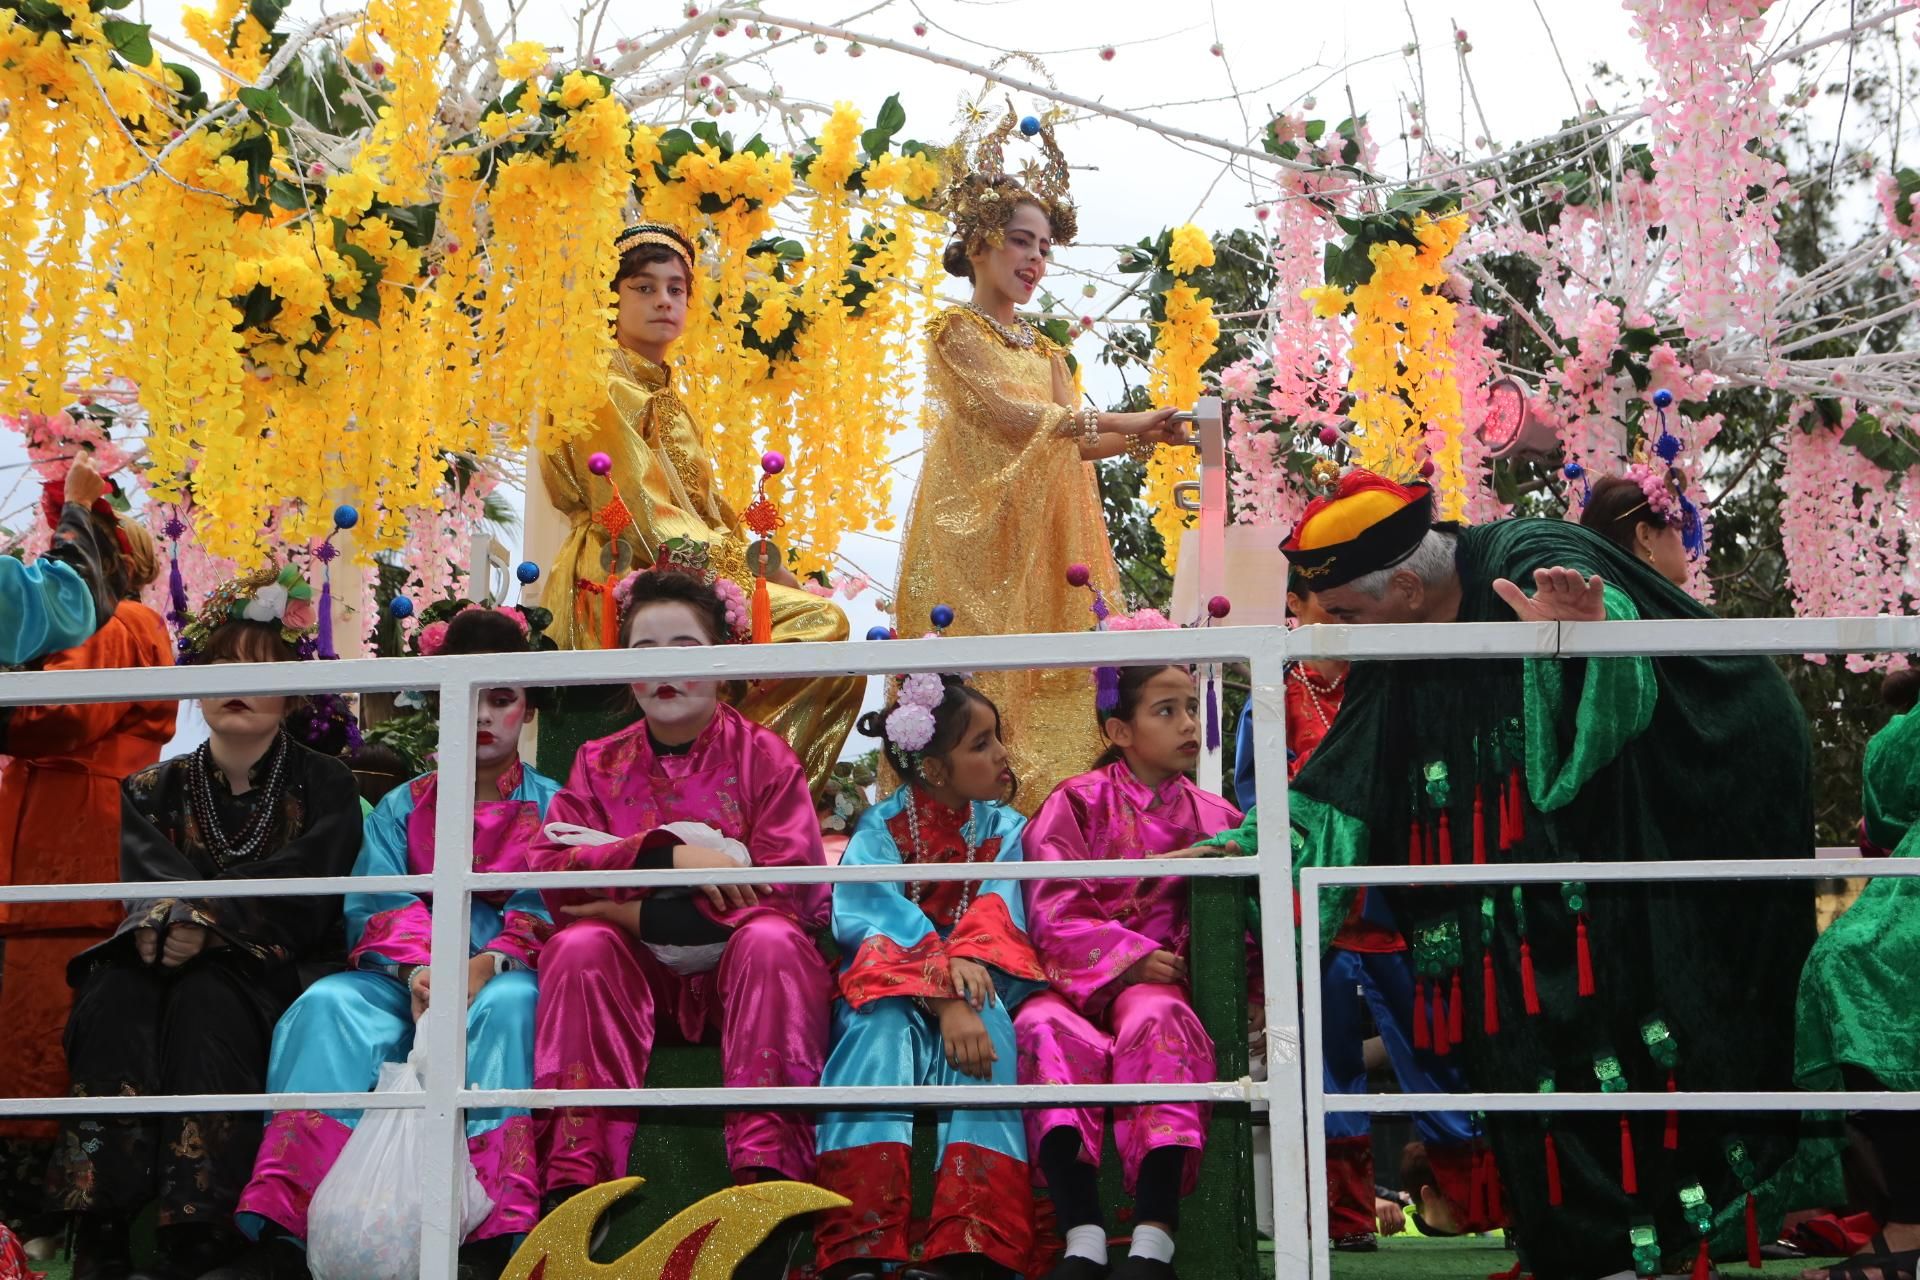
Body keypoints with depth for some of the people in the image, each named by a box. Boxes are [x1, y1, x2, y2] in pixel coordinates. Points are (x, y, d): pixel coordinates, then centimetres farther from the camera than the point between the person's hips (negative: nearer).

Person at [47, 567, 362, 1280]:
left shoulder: (323, 787, 6)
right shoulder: (153, 789, 15)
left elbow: (306, 900, -8)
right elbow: (144, 878, -4)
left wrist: (205, 922, -24)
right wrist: (163, 925, -28)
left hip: (267, 972, -2)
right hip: (171, 958, 3)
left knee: (203, 1001, -34)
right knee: (115, 998, -30)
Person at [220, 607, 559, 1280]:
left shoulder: (550, 805, 12)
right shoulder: (402, 807, 19)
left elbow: (552, 906, -4)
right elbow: (376, 904, 3)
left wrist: (489, 964, -24)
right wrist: (417, 971, -19)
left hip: (508, 975, -2)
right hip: (405, 977, 3)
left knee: (509, 1006, -37)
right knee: (327, 1005, -28)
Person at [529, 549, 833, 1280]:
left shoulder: (762, 756, 1)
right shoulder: (599, 764, 10)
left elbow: (791, 891, -13)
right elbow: (549, 871, -7)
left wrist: (645, 913, -17)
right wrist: (664, 853, -24)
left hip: (739, 973, -2)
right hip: (636, 980, 2)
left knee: (770, 939, -34)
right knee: (580, 946, -28)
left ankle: (766, 1178, -39)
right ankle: (573, 1182, -34)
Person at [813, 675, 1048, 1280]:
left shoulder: (1005, 828, 9)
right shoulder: (881, 827, 2)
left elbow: (999, 921, -6)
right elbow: (871, 915, -15)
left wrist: (964, 977, -27)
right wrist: (938, 966, -32)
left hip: (977, 986, 1)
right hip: (889, 985, -1)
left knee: (985, 1028, -33)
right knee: (878, 1030, -35)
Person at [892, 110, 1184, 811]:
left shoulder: (1043, 349, 21)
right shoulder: (956, 330, 1)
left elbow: (1067, 443, 10)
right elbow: (1006, 413, -13)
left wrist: (1142, 438, -6)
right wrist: (1113, 421, -16)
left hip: (1038, 531, 7)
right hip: (976, 529, -6)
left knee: (1048, 673, -2)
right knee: (979, 675, -11)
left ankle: (1040, 802, -1)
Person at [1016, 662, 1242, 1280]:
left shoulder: (1213, 817, 14)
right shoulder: (1075, 802, 5)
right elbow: (1052, 915, -5)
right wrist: (1128, 957, -16)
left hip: (1155, 979, 1)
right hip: (1074, 975, -1)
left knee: (1157, 1019, -35)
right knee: (1046, 1028, -35)